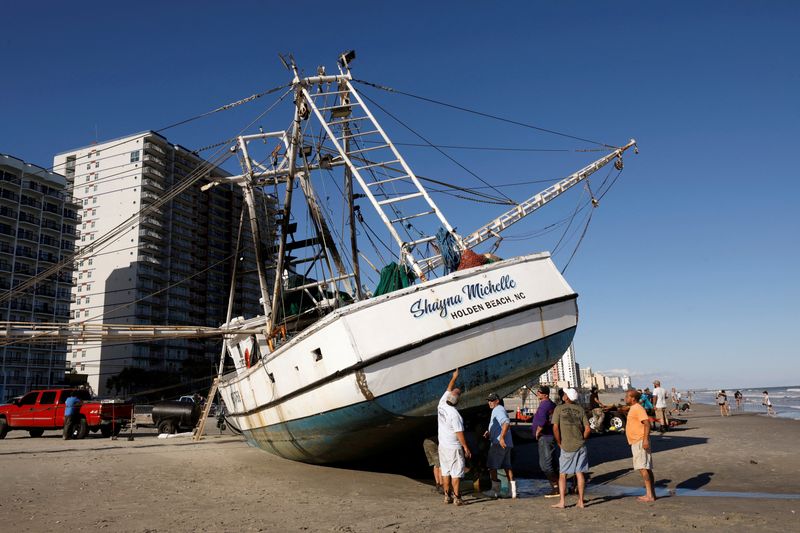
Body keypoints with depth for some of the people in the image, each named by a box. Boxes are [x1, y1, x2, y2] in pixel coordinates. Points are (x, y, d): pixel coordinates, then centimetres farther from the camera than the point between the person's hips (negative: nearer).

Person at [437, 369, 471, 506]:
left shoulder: (442, 405, -2)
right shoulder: (454, 414, -22)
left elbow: (448, 390, 15)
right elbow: (459, 434, -19)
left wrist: (454, 377, 23)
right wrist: (466, 448, -11)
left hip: (442, 445, 7)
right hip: (454, 447, -7)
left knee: (445, 471, 12)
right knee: (456, 473, 0)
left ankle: (447, 496, 17)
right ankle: (457, 498, 2)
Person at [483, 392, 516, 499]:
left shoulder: (498, 410, -12)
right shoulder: (499, 410, 20)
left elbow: (506, 423, -28)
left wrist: (501, 437, -32)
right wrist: (489, 432, 15)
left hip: (498, 443, -10)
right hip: (506, 444, 10)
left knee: (492, 466, -3)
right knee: (507, 466, 12)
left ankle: (495, 490, 0)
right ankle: (513, 491, 13)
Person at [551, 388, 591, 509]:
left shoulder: (559, 409, -4)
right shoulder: (580, 409, 4)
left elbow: (555, 428, -10)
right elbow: (588, 429, 0)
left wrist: (559, 443, 1)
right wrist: (581, 440, 13)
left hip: (567, 447, -3)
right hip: (581, 446, 3)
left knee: (562, 474, 7)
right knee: (579, 473, 10)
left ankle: (562, 502, 5)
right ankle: (581, 501, 14)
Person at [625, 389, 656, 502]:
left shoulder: (638, 409, -13)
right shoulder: (633, 409, 18)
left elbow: (647, 423, -23)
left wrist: (645, 439, -30)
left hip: (640, 442, -10)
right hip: (636, 442, 10)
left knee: (642, 467, -11)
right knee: (647, 468, 12)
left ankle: (649, 495, -9)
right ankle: (651, 494, 16)